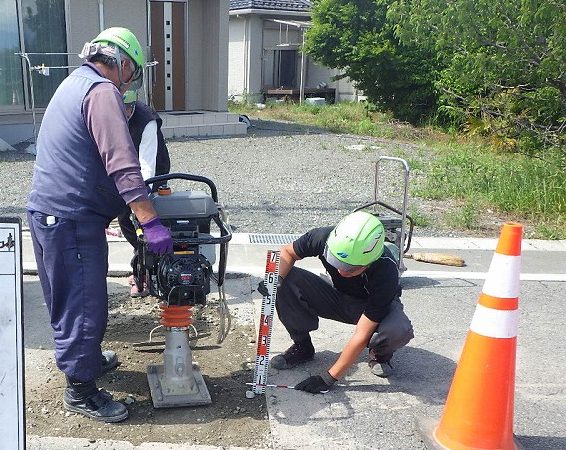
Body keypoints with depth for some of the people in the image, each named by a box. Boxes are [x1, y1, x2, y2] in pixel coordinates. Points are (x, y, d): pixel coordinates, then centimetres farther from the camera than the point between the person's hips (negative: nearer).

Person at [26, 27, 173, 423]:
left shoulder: (74, 83, 19)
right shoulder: (102, 91, -14)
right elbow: (122, 164, -24)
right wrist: (151, 223, -25)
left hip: (47, 212, 11)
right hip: (72, 221, -11)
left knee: (70, 298, 23)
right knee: (85, 304, -1)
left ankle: (86, 358, 41)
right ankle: (81, 390, 11)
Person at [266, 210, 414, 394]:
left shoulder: (385, 272, -38)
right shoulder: (325, 238, -30)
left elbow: (362, 336, -33)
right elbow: (288, 252, -8)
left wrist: (328, 378, -32)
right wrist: (276, 279, -29)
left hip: (376, 306, -3)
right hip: (338, 296, 3)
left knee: (399, 331, -38)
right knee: (287, 282, -24)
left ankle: (379, 354, 0)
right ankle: (302, 346, -1)